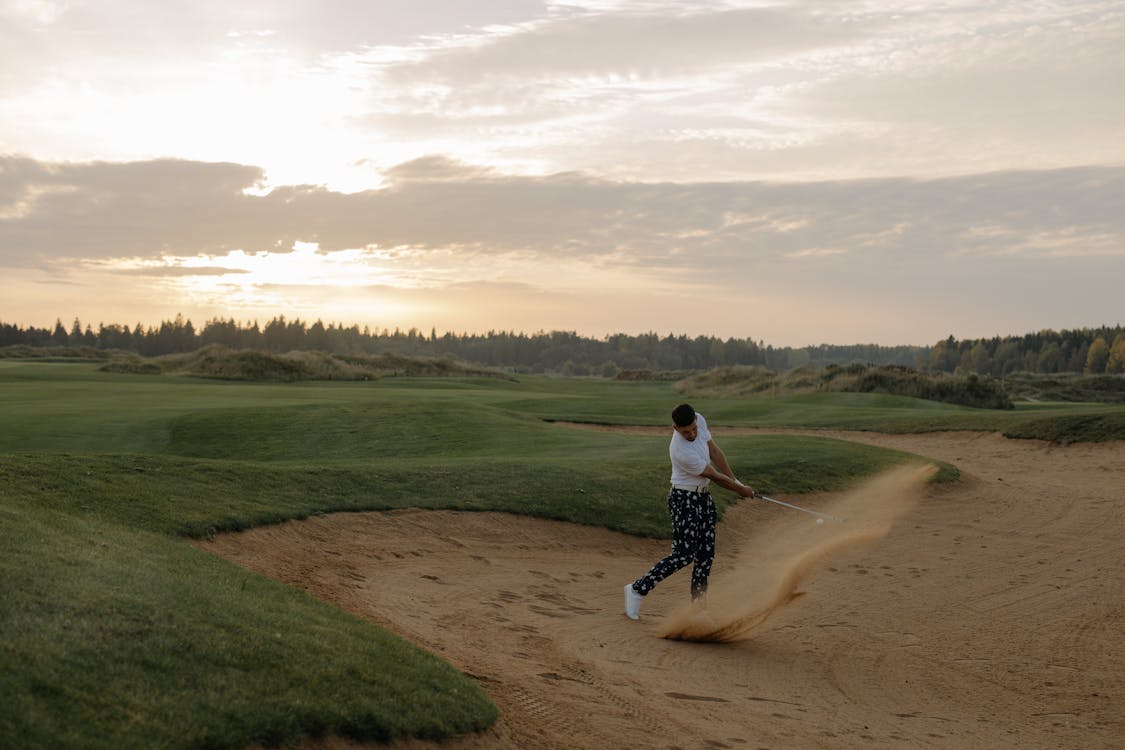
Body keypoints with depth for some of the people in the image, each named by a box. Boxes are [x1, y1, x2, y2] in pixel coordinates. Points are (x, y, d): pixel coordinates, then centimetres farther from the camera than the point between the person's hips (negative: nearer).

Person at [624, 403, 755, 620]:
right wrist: (741, 490, -3)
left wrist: (735, 481, 6)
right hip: (684, 499, -9)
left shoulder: (699, 420, -8)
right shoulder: (682, 452, -31)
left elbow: (715, 452, 7)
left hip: (704, 497, 9)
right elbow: (715, 477, -17)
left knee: (706, 554, 9)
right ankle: (638, 589, -1)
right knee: (683, 555, -11)